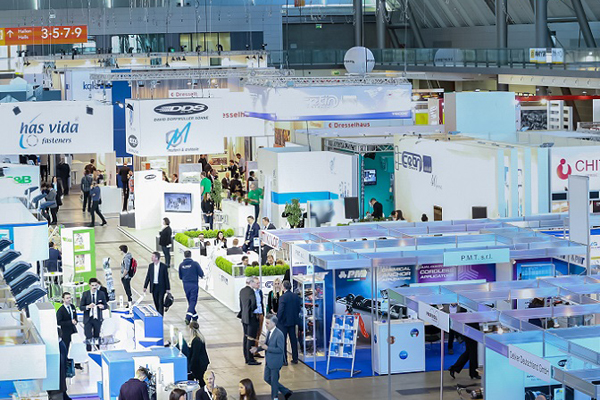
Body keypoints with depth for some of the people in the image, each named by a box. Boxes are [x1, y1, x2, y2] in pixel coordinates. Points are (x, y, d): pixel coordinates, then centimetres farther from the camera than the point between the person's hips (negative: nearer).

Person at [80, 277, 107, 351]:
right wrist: (88, 307, -23)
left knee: (97, 337, 10)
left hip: (97, 319, 2)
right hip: (88, 319, -2)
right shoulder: (85, 294, -4)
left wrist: (102, 306, -16)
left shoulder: (101, 294, -1)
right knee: (88, 338, -5)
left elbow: (105, 305, 8)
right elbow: (81, 307, -3)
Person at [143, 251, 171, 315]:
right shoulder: (150, 266, 5)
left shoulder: (163, 266, -6)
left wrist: (168, 288, -4)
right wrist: (145, 286, 4)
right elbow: (148, 277, 8)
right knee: (156, 303, 9)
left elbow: (166, 278, -4)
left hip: (161, 287, -4)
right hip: (153, 287, 4)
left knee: (160, 302, -5)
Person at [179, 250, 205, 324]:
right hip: (194, 284, -4)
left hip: (186, 285, 4)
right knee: (193, 301, -3)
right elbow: (201, 274, -10)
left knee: (190, 301, 18)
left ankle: (194, 316, 27)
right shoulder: (195, 264, -11)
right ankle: (188, 317, -19)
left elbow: (180, 277, 9)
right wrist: (200, 276, 13)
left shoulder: (181, 265, 1)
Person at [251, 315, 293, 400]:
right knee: (267, 378, 17)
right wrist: (257, 348, 1)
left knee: (274, 381, 5)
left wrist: (267, 348, -26)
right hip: (268, 361, 9)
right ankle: (286, 392, 27)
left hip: (275, 362, -9)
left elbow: (280, 349, -24)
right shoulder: (269, 332, 4)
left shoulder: (279, 334, -23)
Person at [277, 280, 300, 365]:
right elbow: (298, 309, 9)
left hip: (283, 323, -6)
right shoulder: (296, 297, 2)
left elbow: (280, 310, -19)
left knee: (282, 341, 1)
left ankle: (284, 360, 0)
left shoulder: (283, 297, -17)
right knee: (293, 340, 13)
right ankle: (295, 358, 18)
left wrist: (278, 319, -8)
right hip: (293, 321, 6)